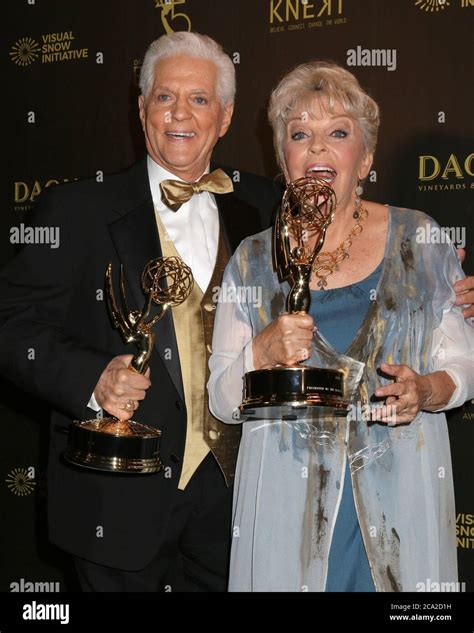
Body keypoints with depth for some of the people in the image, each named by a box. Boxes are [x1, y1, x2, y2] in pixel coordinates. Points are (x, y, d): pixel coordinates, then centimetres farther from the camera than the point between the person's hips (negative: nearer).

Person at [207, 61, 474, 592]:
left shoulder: (418, 239, 2)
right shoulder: (252, 260, 4)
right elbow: (222, 402, 4)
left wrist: (427, 390, -16)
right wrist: (261, 353, -16)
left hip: (399, 496, 0)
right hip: (290, 503, 1)